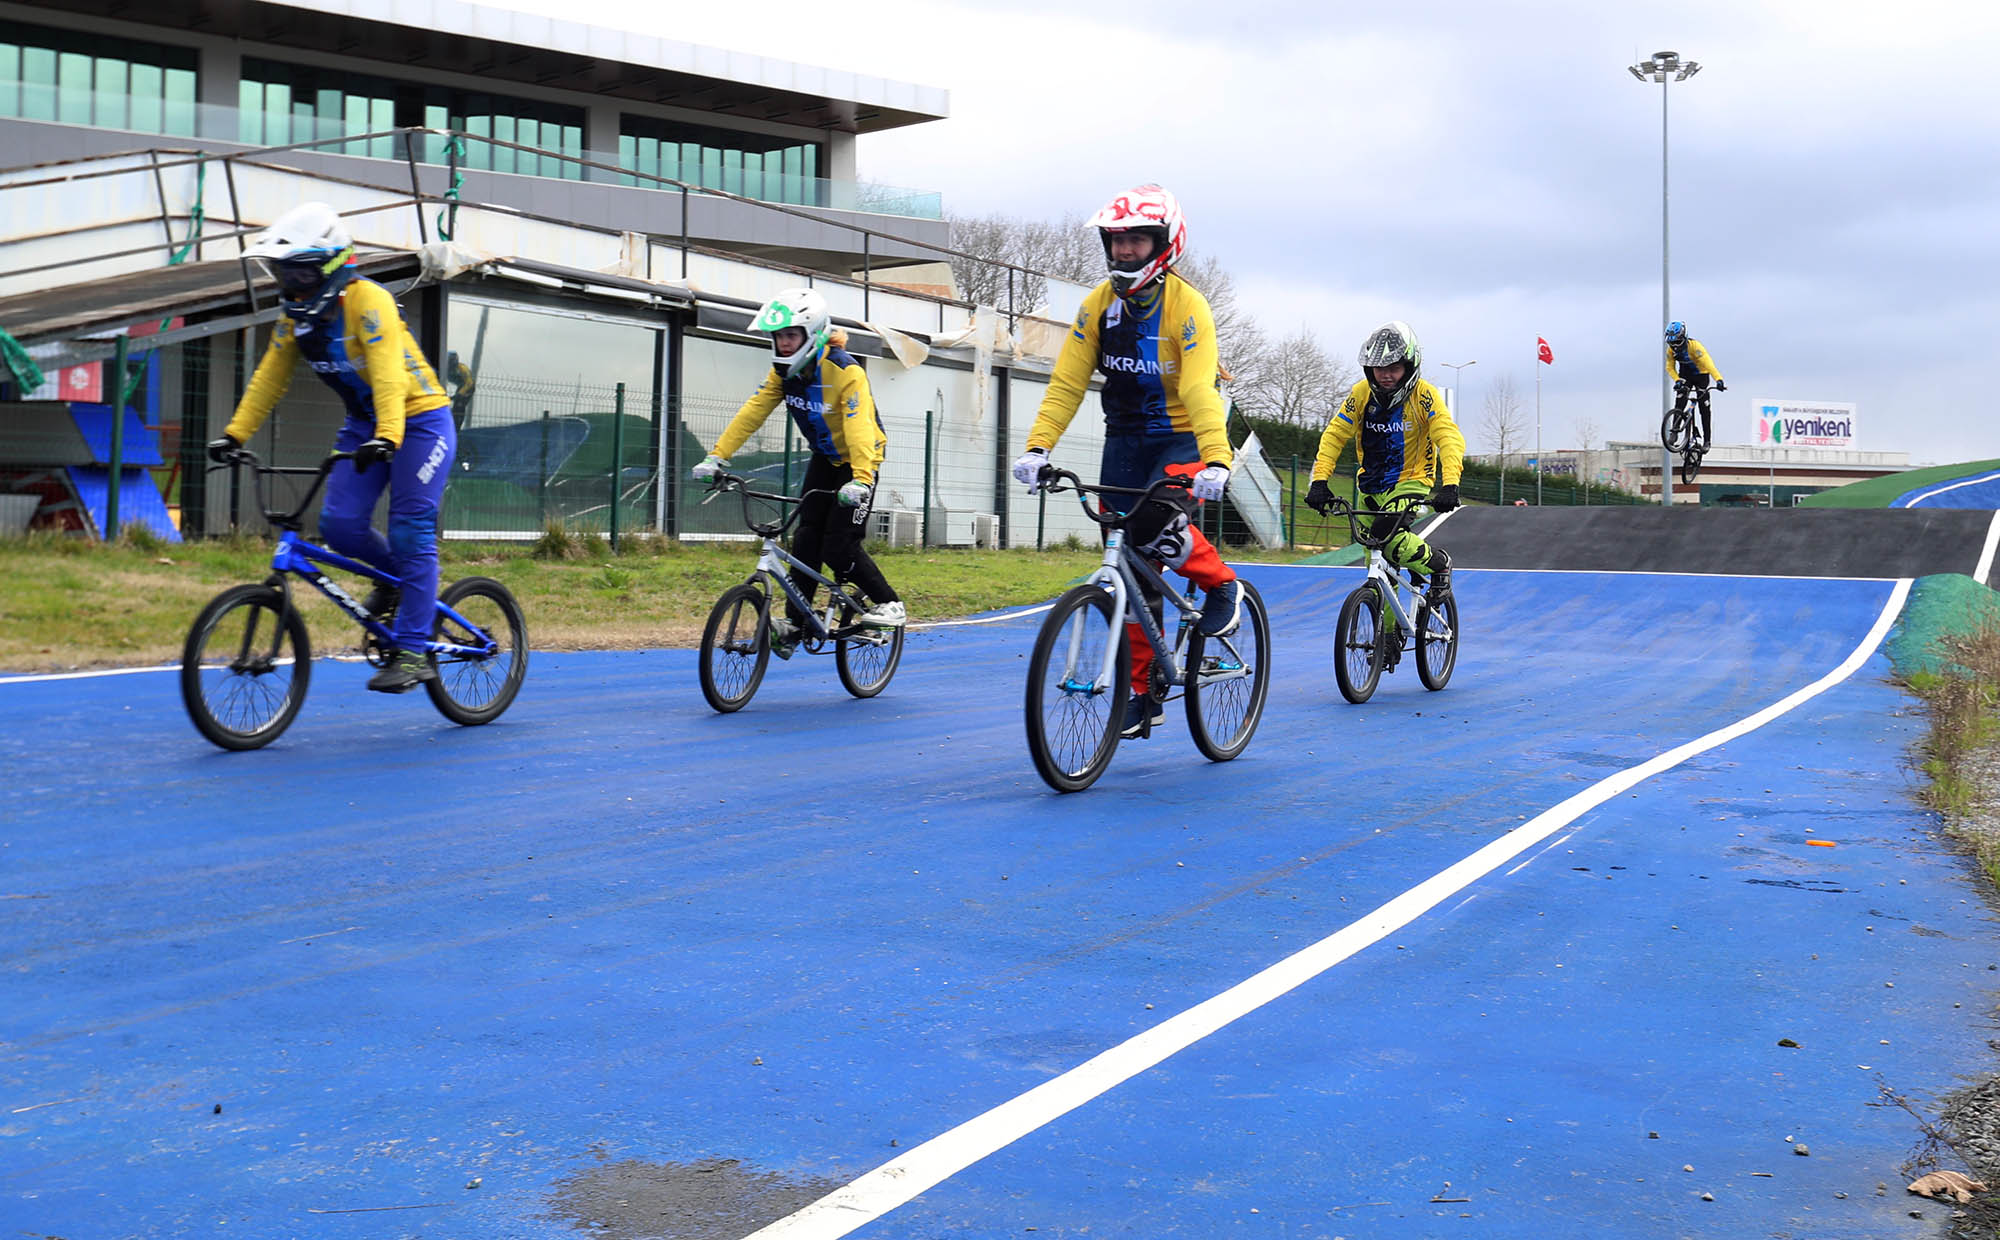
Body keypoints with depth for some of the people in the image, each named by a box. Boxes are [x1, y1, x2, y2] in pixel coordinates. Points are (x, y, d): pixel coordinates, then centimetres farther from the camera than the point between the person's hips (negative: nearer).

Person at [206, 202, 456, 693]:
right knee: (339, 525, -8)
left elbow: (388, 376, -34)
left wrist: (387, 437, -47)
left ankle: (412, 653, -8)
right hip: (364, 424, 7)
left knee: (410, 533, -11)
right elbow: (270, 377, 4)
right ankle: (396, 576, 23)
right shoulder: (295, 313, 0)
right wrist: (235, 433, -4)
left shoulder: (367, 302, -22)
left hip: (419, 420, -7)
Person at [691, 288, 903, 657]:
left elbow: (858, 426, -39)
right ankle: (793, 624, -2)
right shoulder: (783, 372, -7)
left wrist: (860, 479, -51)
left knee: (839, 548, -13)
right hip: (824, 458, 6)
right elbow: (752, 412, -11)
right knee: (806, 540, -4)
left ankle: (889, 603, 5)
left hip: (857, 459, -6)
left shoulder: (846, 372, -28)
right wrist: (717, 456, -21)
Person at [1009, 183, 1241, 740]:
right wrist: (1037, 446, -20)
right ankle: (1142, 693, 14)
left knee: (1155, 523, -32)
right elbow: (1067, 381, -8)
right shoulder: (1099, 304, -4)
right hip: (1125, 438, 5)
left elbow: (1199, 390, -30)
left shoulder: (1186, 306, -18)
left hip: (1183, 437, -5)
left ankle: (1222, 585, 0)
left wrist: (1216, 460, -43)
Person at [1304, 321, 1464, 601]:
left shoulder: (1423, 395, -16)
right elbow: (1334, 436, -9)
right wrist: (1319, 481, -23)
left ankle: (1439, 563, 0)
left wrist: (1449, 485, -39)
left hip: (1411, 481, -4)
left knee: (1389, 537, -28)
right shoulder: (1361, 394, -8)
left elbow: (1450, 438, -24)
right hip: (1371, 486, 4)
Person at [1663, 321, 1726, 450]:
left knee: (1704, 406, -7)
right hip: (1685, 375, 3)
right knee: (1679, 402, -18)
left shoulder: (1694, 345, -32)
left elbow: (1707, 362, -41)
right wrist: (1677, 380, -28)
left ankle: (1707, 440, -3)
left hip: (1701, 375, -3)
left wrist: (1718, 380, -53)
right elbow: (1670, 368, -8)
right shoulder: (1671, 350, -16)